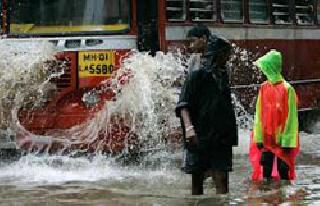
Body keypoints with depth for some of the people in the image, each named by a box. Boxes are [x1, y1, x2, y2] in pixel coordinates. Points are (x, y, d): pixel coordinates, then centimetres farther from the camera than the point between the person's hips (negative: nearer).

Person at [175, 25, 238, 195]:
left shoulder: (223, 74, 12)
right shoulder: (197, 75, -6)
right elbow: (183, 105, -13)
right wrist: (189, 127, -28)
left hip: (221, 138, 5)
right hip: (200, 137, -4)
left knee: (221, 180, -6)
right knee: (197, 181, 5)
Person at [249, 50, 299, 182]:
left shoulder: (287, 89, -12)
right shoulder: (264, 88, 2)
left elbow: (291, 118, -10)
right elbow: (259, 115, 6)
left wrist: (288, 141, -10)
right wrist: (259, 137, 2)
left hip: (282, 140, -4)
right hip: (267, 139, 4)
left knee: (283, 171, 3)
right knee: (266, 172, 7)